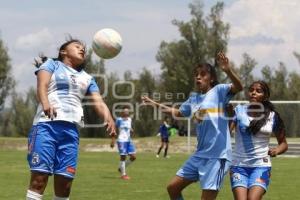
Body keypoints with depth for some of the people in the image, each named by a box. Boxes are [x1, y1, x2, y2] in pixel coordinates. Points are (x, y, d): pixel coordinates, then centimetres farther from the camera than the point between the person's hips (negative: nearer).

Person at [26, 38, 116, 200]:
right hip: (47, 124, -4)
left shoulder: (87, 78, 25)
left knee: (65, 181, -1)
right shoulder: (52, 64, 14)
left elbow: (98, 102, 11)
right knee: (39, 177, -15)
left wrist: (108, 118, -12)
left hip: (70, 129, 4)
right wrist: (45, 103, -27)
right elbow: (42, 85, -4)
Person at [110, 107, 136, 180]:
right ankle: (123, 174, 5)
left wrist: (131, 130, -1)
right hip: (121, 140, -7)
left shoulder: (129, 119, 11)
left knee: (133, 157, 2)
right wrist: (113, 141, -8)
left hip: (128, 140, 7)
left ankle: (121, 168, 21)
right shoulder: (119, 120, -6)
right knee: (123, 157, -5)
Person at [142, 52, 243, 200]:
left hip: (218, 155, -8)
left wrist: (228, 70, -41)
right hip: (200, 154, 8)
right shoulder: (193, 98, 14)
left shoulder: (218, 91, -5)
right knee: (172, 188, 12)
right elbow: (178, 112, 33)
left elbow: (238, 87, -24)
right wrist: (156, 105, 32)